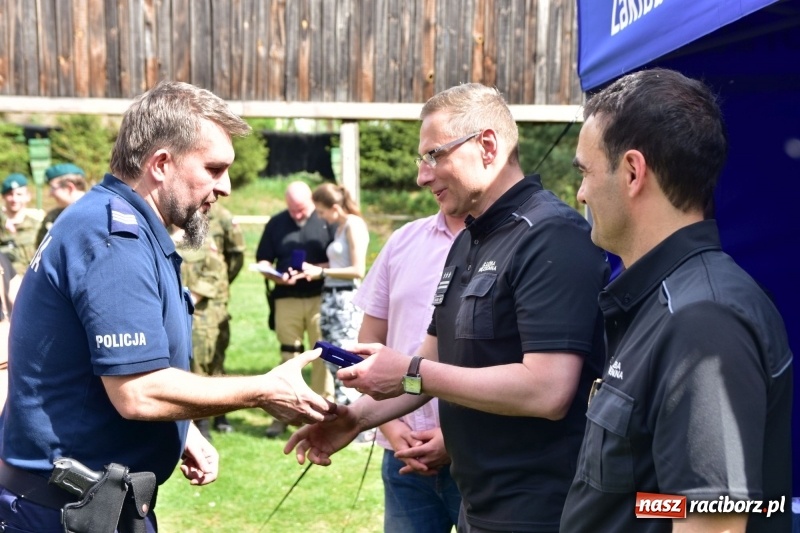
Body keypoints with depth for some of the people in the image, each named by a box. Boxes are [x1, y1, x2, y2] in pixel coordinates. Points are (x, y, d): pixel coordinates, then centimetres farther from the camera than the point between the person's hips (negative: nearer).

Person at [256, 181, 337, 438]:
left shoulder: (327, 221, 1)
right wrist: (275, 276, -8)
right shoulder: (276, 223, 10)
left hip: (321, 298, -2)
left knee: (323, 355, 1)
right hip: (287, 299, 2)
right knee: (288, 355, 7)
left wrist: (320, 269, -18)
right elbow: (262, 260, 12)